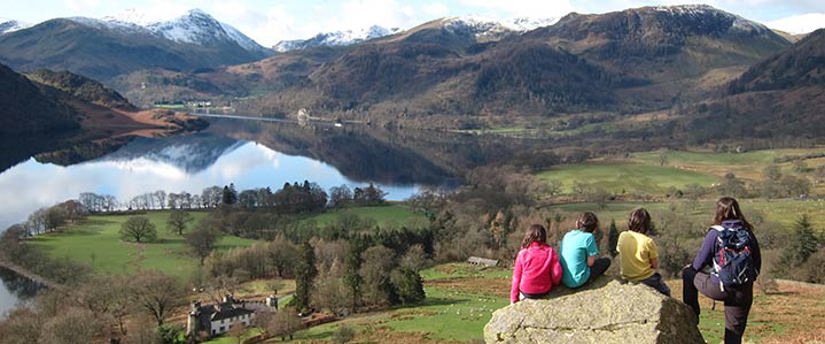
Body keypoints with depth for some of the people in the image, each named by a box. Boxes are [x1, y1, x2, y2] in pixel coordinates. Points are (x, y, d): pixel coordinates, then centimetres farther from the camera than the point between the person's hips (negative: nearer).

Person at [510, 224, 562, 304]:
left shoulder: (522, 253, -9)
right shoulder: (550, 252, -8)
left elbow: (517, 277, -4)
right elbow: (557, 273, -10)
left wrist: (514, 299, 4)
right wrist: (553, 283, 14)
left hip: (526, 293, -2)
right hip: (544, 292, 2)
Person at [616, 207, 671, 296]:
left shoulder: (622, 236, -11)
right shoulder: (648, 242, -22)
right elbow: (655, 265, -13)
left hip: (626, 279, 5)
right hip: (645, 279, -5)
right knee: (665, 292, 23)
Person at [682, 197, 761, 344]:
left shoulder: (715, 233, -9)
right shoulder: (748, 234, 4)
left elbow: (699, 264, -4)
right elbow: (757, 264, 11)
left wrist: (692, 267, 18)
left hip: (720, 288, -4)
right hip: (744, 292, 4)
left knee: (688, 273, 21)